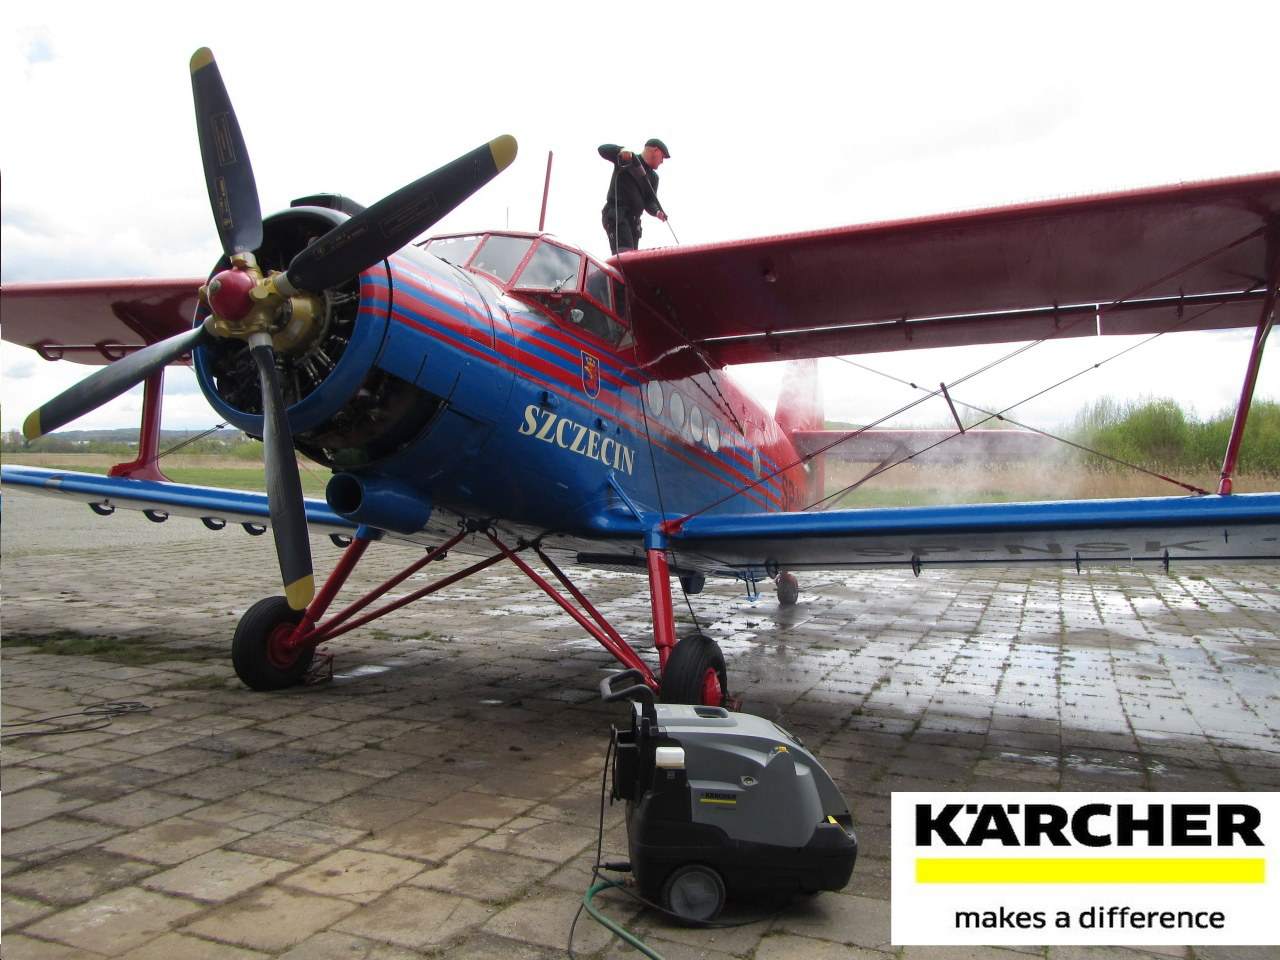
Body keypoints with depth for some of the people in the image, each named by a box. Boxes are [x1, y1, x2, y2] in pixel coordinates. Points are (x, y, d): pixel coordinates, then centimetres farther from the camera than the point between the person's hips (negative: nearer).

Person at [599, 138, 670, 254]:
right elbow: (603, 149, -6)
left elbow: (649, 201, 11)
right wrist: (621, 150, -25)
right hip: (616, 214, -8)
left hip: (633, 220, 8)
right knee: (625, 253, -25)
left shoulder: (653, 176, 19)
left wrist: (657, 211, -12)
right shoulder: (626, 159, 2)